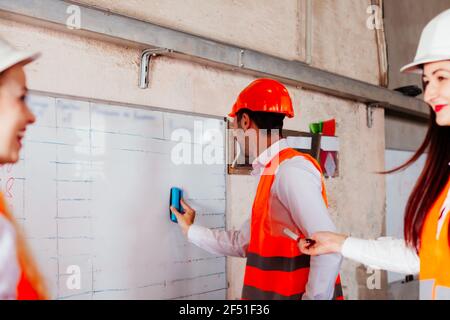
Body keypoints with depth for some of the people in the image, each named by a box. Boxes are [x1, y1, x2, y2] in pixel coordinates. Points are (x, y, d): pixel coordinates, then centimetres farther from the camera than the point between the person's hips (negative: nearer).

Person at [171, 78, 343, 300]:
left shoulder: (290, 169, -17)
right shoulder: (274, 172, 13)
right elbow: (241, 243, 21)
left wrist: (313, 297, -21)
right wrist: (190, 230, 30)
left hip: (294, 294, -8)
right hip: (275, 293, 9)